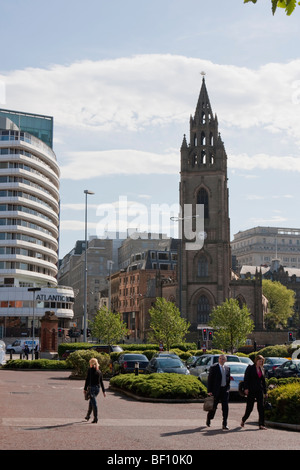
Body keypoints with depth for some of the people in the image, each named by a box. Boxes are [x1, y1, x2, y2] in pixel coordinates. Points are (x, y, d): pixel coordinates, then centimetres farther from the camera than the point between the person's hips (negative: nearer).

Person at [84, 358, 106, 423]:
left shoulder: (90, 370, -6)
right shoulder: (99, 371, 10)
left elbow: (87, 380, -11)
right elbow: (101, 382, 11)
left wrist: (85, 389, -9)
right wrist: (104, 391, 13)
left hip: (92, 387, -6)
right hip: (97, 388, 6)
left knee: (94, 403, -6)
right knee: (91, 401, 22)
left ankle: (96, 418, -9)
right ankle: (88, 415, 34)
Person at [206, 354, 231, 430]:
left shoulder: (227, 368, 9)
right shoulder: (213, 367, -6)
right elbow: (209, 380, -7)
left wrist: (228, 388, 10)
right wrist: (209, 391, -11)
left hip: (225, 390, 3)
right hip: (216, 390, -3)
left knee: (225, 407, -4)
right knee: (214, 406, 6)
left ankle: (224, 424, -1)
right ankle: (209, 418, 34)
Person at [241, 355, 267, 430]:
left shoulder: (261, 369, 13)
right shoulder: (250, 368, -2)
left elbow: (263, 381, 17)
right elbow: (246, 378, -7)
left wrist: (265, 392, 15)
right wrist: (246, 388, -16)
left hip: (259, 390, 5)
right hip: (251, 390, -5)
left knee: (261, 407, -4)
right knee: (249, 407, 1)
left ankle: (261, 424, -3)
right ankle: (243, 420, 24)